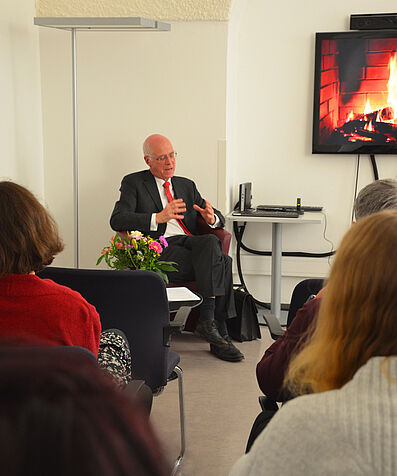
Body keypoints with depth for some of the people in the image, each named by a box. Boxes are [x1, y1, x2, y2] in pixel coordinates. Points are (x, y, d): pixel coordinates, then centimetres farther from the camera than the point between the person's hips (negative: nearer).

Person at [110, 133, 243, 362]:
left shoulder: (187, 185, 27)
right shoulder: (133, 183, 12)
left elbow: (219, 218, 25)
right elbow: (117, 220, -5)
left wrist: (212, 218, -2)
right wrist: (158, 218, -19)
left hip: (190, 242, 5)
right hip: (161, 249, -5)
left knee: (211, 242, -33)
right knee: (223, 263, -28)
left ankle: (208, 321, -29)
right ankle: (220, 335, -24)